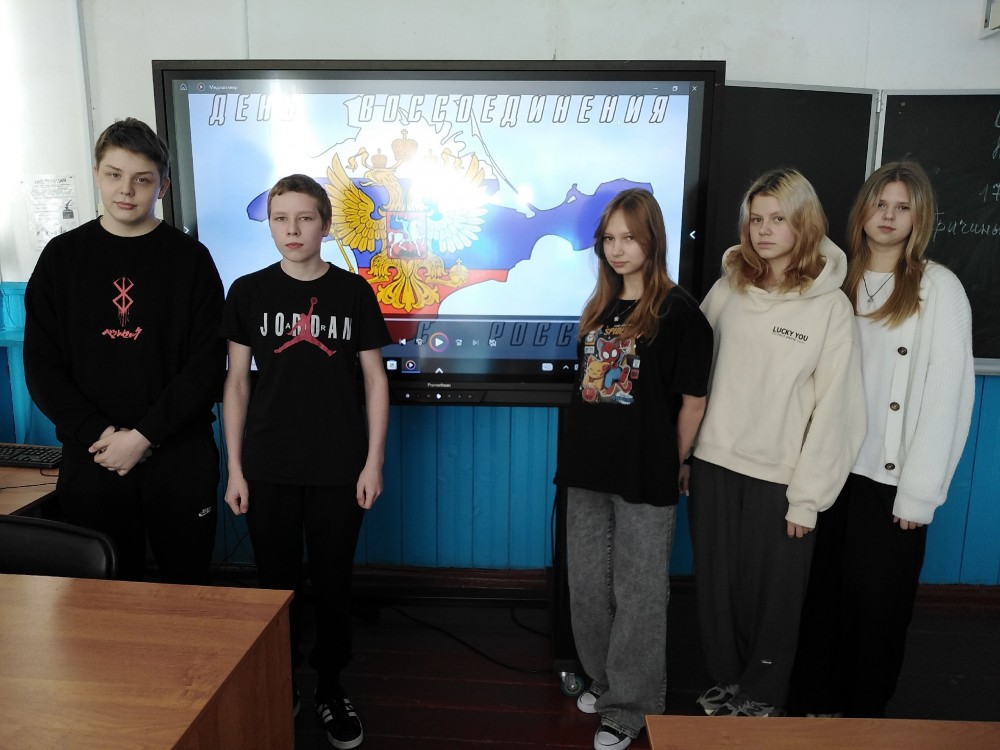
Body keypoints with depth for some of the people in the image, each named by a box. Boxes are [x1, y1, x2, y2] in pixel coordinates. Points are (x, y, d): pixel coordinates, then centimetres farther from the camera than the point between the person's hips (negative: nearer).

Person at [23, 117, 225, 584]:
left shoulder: (190, 258, 0)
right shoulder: (62, 256, 5)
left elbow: (207, 363, -6)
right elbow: (41, 365, 2)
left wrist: (144, 435, -14)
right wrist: (95, 433, -10)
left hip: (181, 457, -1)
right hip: (90, 458, 2)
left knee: (187, 586, 9)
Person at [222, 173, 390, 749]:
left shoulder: (353, 292, -2)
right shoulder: (249, 292, 0)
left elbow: (375, 380, 1)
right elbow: (237, 382, 3)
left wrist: (374, 462, -4)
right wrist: (235, 468, 1)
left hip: (339, 468, -1)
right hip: (268, 467, 1)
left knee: (334, 583, 11)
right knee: (277, 582, 13)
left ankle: (331, 688, 32)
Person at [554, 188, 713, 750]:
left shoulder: (678, 309, -9)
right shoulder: (600, 306, 9)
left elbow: (693, 400, -6)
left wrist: (673, 464, 0)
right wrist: (583, 453, 11)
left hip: (645, 478, -6)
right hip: (589, 471, 6)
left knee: (638, 595, 7)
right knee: (589, 586, 17)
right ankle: (604, 679, 39)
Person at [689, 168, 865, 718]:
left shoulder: (829, 305, -7)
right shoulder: (728, 287, 3)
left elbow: (833, 407, -8)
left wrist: (807, 496, -9)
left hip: (780, 477, -3)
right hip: (715, 465, 3)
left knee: (772, 591, 11)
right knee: (717, 584, 15)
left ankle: (762, 696, 34)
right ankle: (727, 681, 37)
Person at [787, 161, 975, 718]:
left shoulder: (939, 288, -6)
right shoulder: (841, 282, 8)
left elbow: (947, 394, -9)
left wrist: (919, 491, -11)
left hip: (892, 480, -4)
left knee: (878, 600, 7)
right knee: (824, 591, 11)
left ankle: (863, 713, 28)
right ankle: (815, 702, 30)